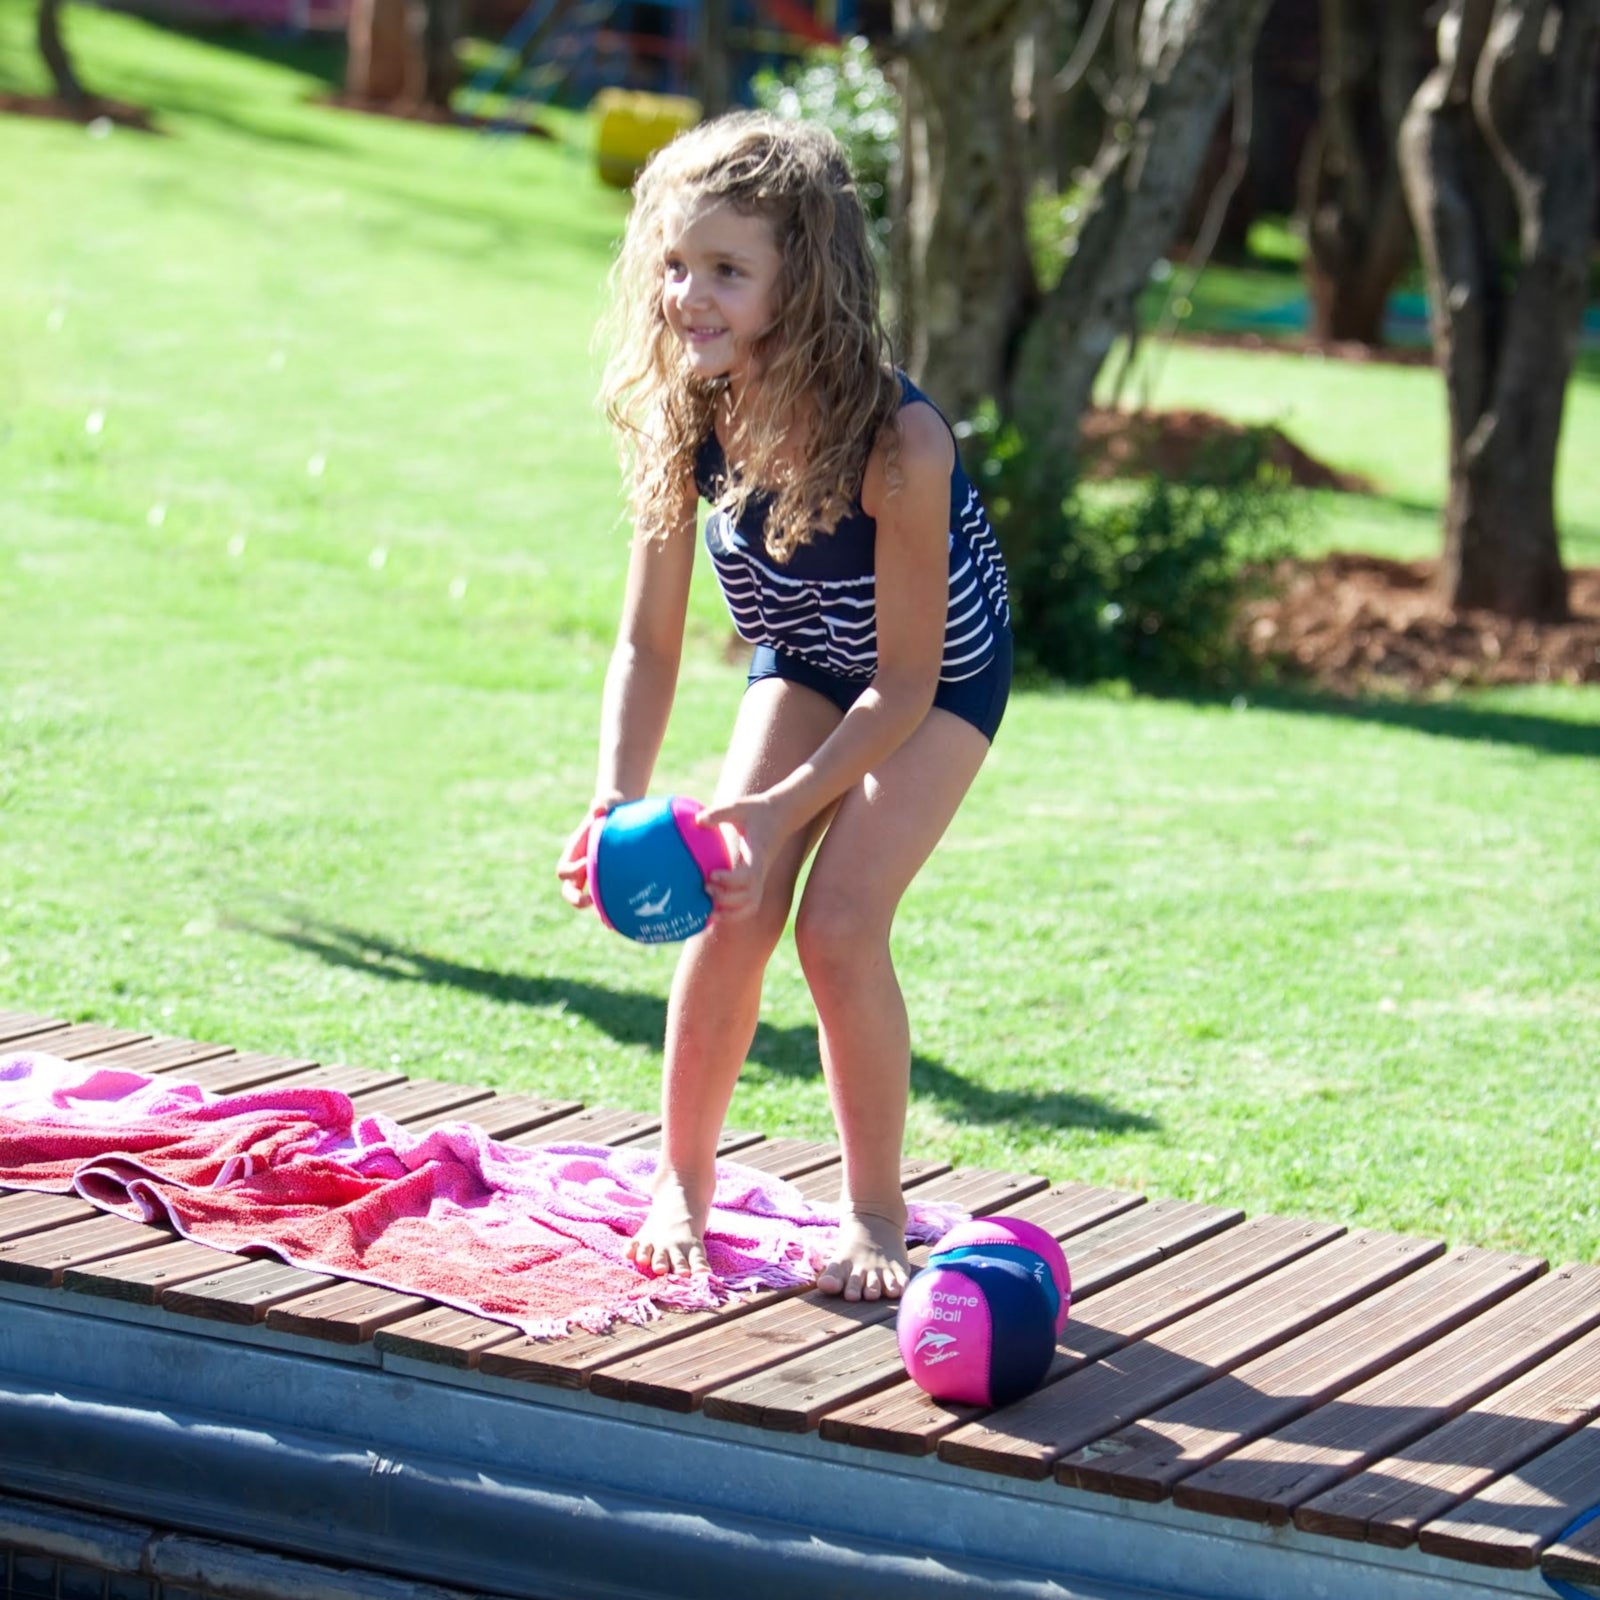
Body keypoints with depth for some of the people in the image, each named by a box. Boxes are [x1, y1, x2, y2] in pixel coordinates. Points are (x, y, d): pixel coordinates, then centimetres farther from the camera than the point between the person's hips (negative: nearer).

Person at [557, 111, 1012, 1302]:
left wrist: (783, 805, -35)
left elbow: (905, 682, -28)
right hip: (802, 666, 4)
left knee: (839, 926, -16)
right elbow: (649, 643, -16)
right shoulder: (684, 417, -23)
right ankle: (682, 1182, 14)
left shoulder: (895, 439, -38)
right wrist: (618, 800, -30)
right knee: (727, 914, -8)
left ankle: (876, 1212, 5)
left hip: (938, 680, -4)